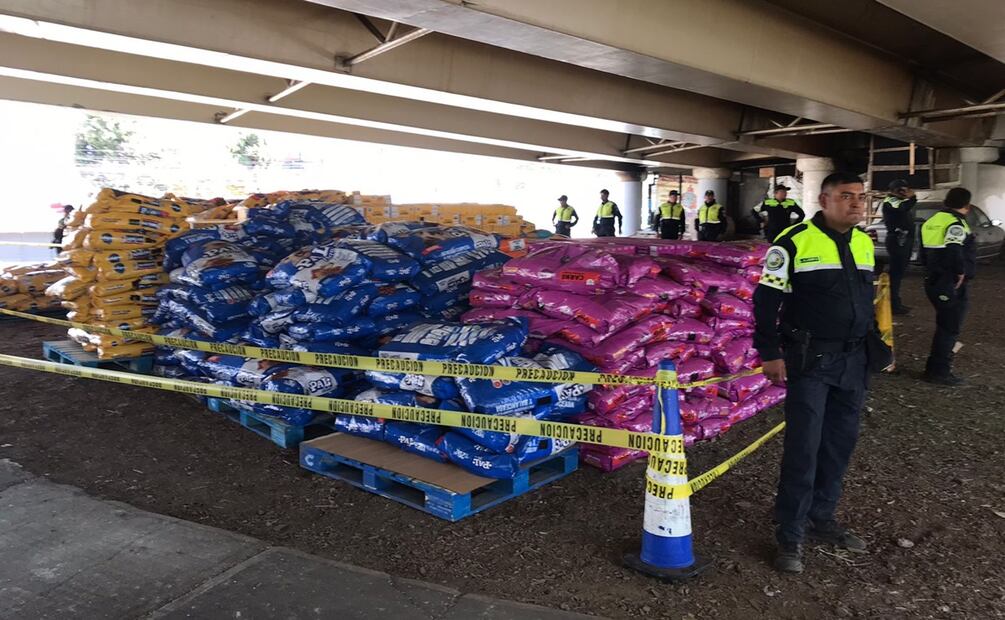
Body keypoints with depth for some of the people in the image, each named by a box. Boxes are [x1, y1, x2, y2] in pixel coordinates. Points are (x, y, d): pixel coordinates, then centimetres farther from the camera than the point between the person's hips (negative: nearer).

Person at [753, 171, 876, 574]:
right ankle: (790, 536, 7)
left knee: (840, 444, 12)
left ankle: (821, 520, 28)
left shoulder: (865, 244, 10)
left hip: (853, 360, 7)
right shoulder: (796, 242, -11)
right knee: (803, 447, -5)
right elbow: (766, 299, -10)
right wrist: (770, 353, -13)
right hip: (810, 360, -6)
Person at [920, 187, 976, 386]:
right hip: (951, 286, -9)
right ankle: (939, 372, 7)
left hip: (933, 281, 9)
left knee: (944, 326, 20)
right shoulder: (956, 223, -17)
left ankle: (935, 367, 28)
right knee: (949, 328, 1)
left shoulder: (932, 221, 10)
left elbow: (925, 251, 16)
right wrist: (960, 273, -17)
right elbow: (955, 252, -31)